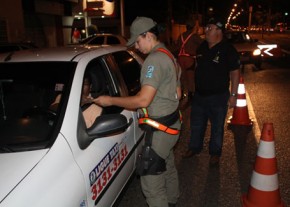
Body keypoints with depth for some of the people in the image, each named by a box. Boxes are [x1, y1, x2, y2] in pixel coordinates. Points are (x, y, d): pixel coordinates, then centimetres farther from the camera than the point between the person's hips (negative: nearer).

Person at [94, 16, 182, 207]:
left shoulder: (155, 59, -21)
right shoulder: (169, 56, 11)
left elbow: (143, 100, -27)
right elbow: (177, 93, 17)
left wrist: (110, 101, -19)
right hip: (172, 123, 11)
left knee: (151, 180, -2)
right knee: (168, 168, 27)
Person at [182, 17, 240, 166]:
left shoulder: (228, 50, -13)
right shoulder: (202, 47, 5)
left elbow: (234, 73, -12)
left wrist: (233, 95, -15)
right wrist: (194, 87, 15)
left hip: (218, 96, -5)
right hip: (199, 94, 6)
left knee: (217, 127, 11)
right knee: (196, 125, 18)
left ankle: (215, 153, 30)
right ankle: (194, 148, 38)